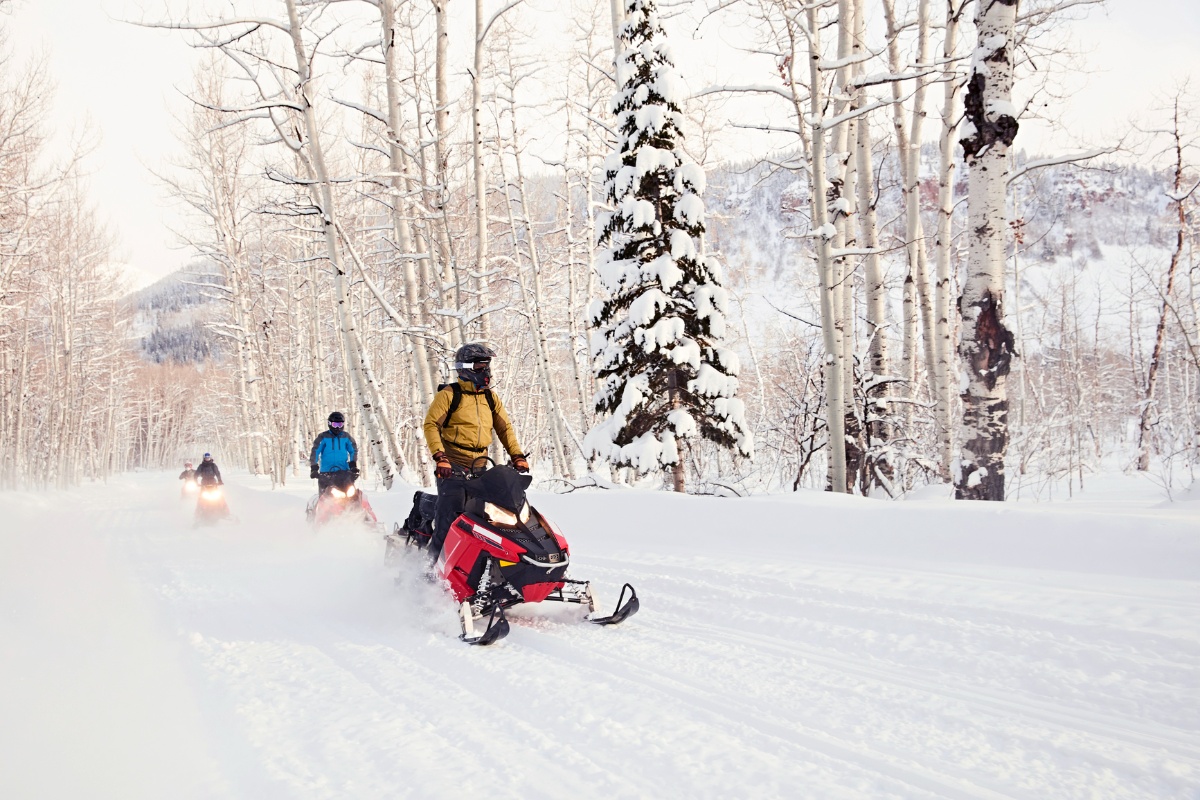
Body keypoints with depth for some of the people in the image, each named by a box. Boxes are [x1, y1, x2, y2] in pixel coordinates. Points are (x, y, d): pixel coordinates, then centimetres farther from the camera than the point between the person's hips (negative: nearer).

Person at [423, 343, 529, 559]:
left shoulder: (491, 397, 14)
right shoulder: (448, 395, -3)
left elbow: (504, 428, 18)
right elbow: (430, 424, -7)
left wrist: (518, 456, 6)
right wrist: (440, 458, -18)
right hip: (452, 466, -5)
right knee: (451, 517, -11)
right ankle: (433, 561, -4)